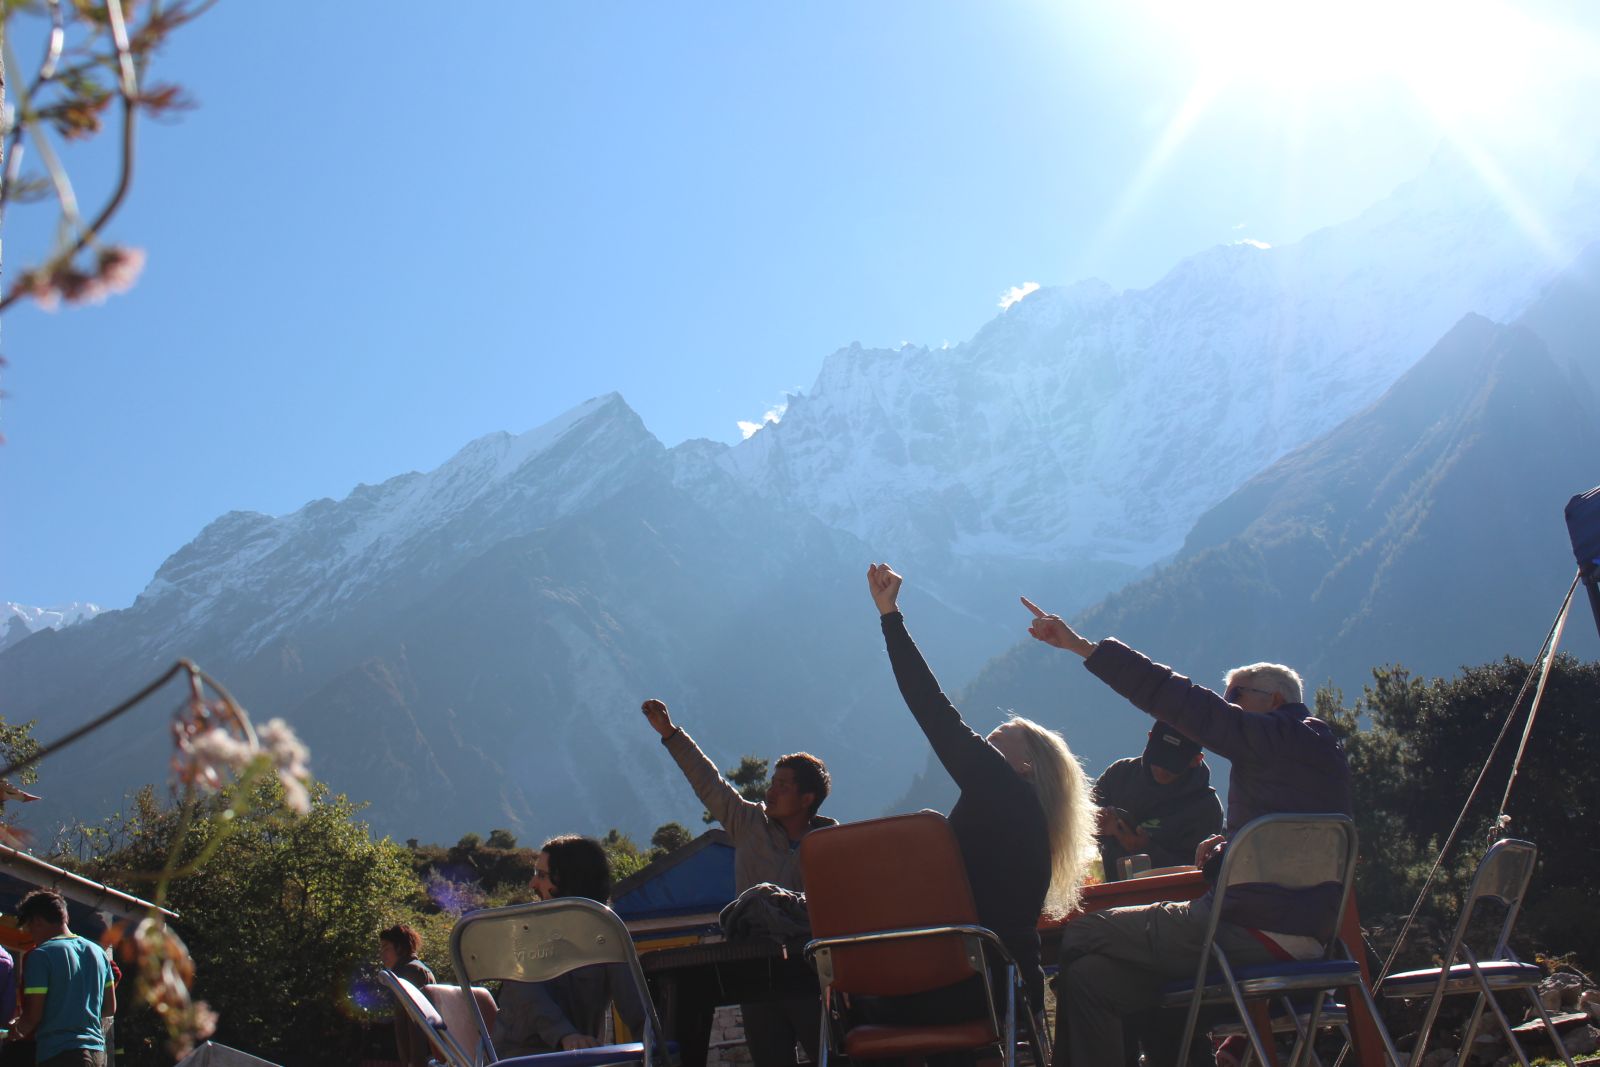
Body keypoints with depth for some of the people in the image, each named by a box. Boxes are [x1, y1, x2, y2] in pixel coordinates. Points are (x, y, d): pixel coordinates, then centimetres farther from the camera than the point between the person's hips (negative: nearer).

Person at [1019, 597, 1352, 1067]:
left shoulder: (1280, 735, -7)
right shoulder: (1321, 748, 21)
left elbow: (1184, 703, -14)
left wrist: (1084, 646, -13)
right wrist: (1233, 844, 14)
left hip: (1249, 935, -10)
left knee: (1078, 934, -2)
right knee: (1091, 976, 7)